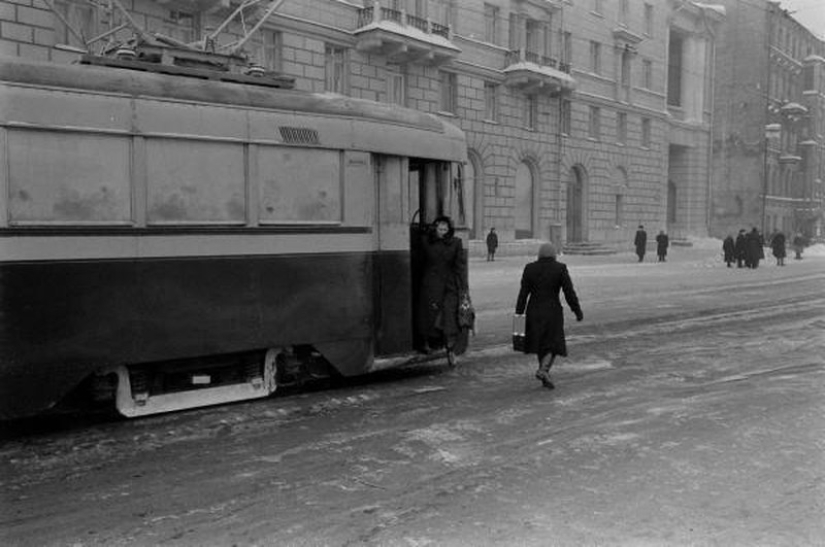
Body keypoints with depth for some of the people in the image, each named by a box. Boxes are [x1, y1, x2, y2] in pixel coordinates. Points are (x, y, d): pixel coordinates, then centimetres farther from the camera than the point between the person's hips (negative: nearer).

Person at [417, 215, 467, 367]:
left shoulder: (455, 243, -2)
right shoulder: (426, 242, 2)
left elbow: (460, 266, -3)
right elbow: (422, 264, 12)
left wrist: (462, 287, -7)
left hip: (449, 286, -1)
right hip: (430, 285, 2)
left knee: (450, 317, -9)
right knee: (428, 314, 8)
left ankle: (451, 351, -6)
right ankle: (427, 343, 31)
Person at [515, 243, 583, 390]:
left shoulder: (529, 268, -1)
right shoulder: (560, 268, -7)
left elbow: (523, 293, -2)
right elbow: (569, 292, -9)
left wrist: (519, 313, 2)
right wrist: (578, 311, -1)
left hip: (534, 311, 3)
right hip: (553, 311, -3)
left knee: (541, 343, 16)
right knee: (553, 344, 7)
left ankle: (545, 376, 22)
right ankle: (543, 369, -16)